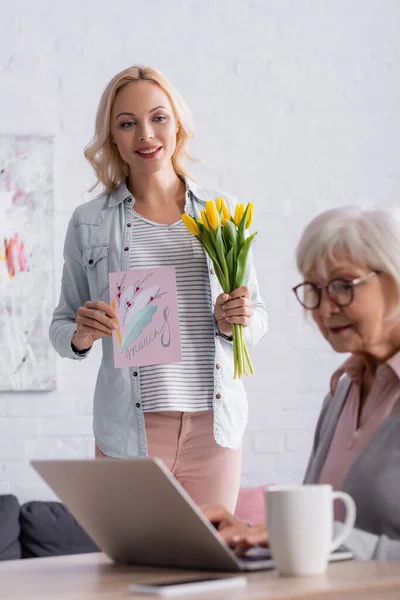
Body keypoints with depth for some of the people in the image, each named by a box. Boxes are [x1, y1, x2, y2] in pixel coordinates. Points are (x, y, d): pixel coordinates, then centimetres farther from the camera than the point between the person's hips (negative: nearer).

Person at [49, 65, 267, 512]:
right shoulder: (89, 223, 5)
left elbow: (259, 316, 14)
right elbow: (61, 327, 10)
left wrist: (236, 321, -7)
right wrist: (81, 334, -11)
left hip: (214, 427, 1)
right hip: (129, 432, -1)